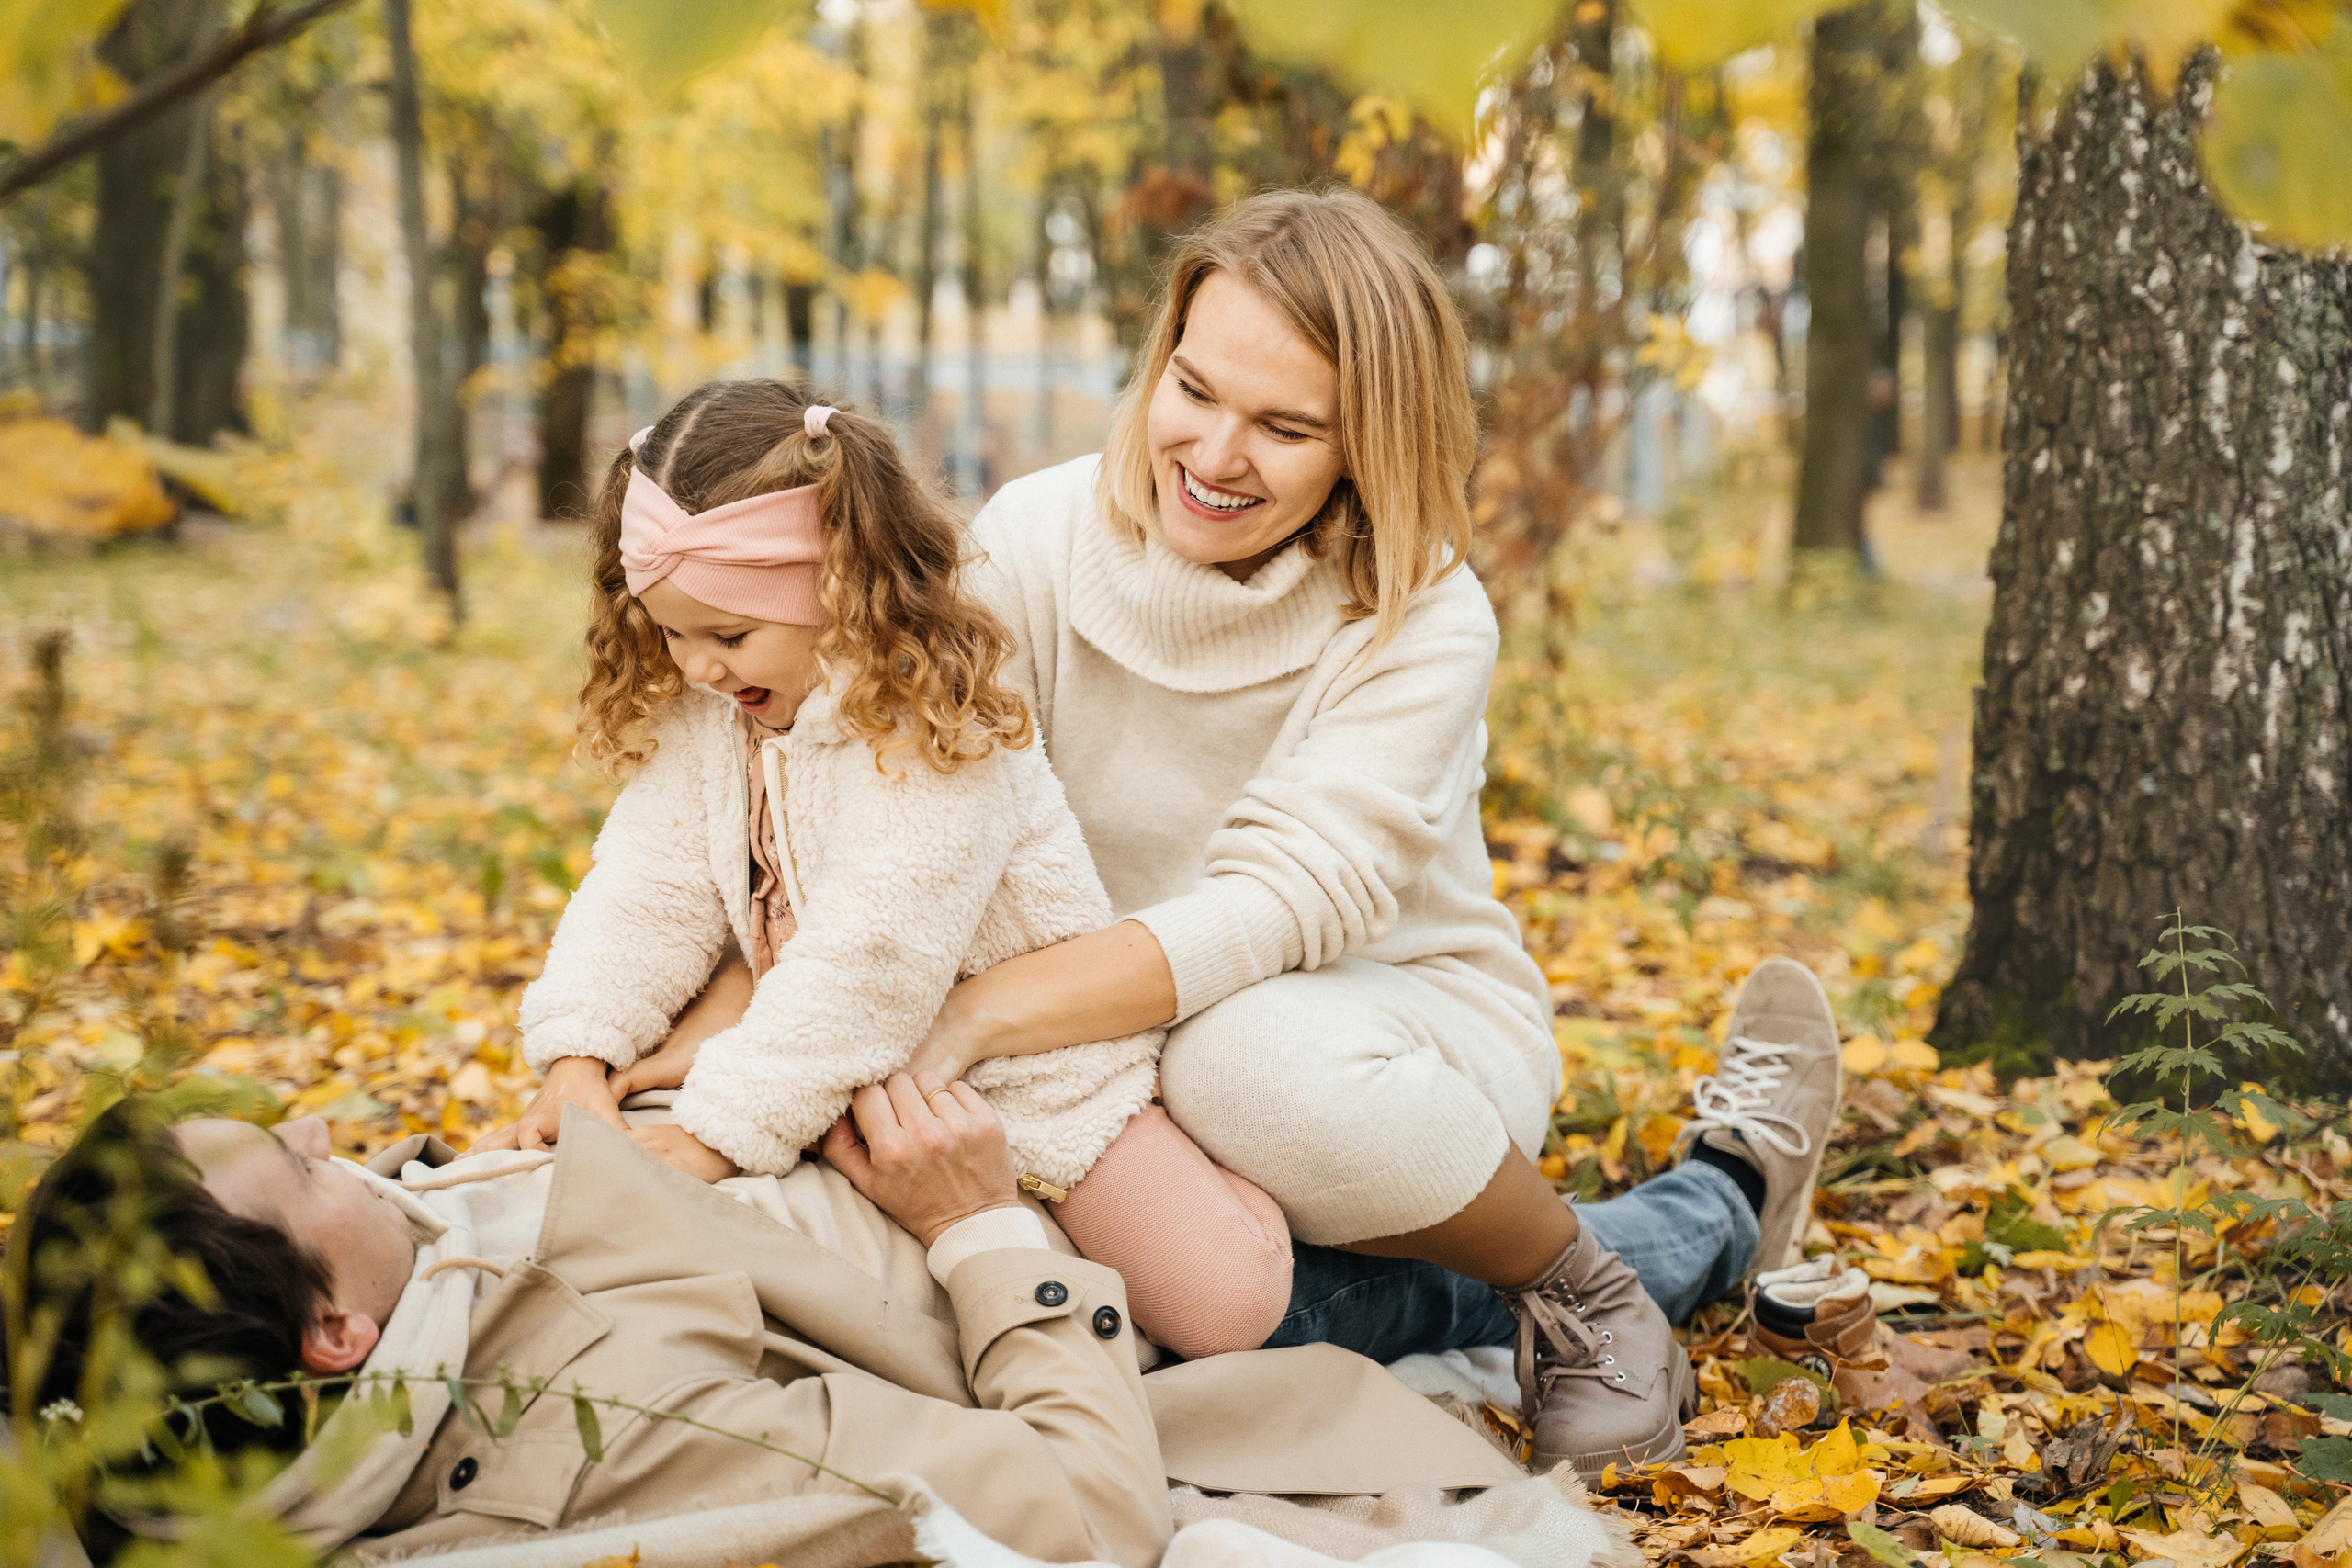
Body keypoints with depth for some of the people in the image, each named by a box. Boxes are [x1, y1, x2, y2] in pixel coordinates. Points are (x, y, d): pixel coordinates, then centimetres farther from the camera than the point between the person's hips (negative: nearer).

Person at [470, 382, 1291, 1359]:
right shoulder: (698, 717, -3)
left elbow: (868, 962, -32)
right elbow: (647, 894, -4)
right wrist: (579, 1062, -19)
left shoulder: (936, 729, -27)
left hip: (1024, 1061, -8)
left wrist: (717, 1131, -33)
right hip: (847, 1069, 8)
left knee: (1226, 1303, -20)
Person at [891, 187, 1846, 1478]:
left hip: (1407, 1037, -4)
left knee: (1252, 1059, -39)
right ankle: (1702, 1218, -2)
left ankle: (1578, 1287, -8)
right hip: (1128, 1054, 4)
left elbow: (1286, 903, -29)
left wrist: (977, 1016, -41)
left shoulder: (1419, 623, -17)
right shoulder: (1030, 545, -10)